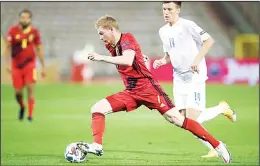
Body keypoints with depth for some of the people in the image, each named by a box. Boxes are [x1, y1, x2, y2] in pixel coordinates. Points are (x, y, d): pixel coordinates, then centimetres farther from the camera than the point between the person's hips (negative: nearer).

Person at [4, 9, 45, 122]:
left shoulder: (34, 32, -1)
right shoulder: (13, 31, -4)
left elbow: (39, 50, 7)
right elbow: (8, 48, 1)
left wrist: (43, 67, 8)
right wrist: (7, 64, -7)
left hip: (30, 65, 0)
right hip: (16, 66, 0)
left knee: (30, 89, -11)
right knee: (18, 92, 3)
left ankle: (30, 115, -4)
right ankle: (22, 107, 35)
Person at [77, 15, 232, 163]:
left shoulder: (127, 39, -12)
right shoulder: (111, 46, 11)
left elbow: (127, 60, -31)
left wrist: (101, 58, -30)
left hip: (148, 88, -8)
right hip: (131, 92, 8)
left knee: (176, 119, -12)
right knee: (97, 109, -8)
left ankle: (217, 145, -5)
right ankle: (97, 146, -11)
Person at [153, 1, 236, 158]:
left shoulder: (187, 25, -12)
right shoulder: (163, 31, 10)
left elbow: (209, 40, -17)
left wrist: (197, 59, -27)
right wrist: (162, 61, 2)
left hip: (195, 76, -7)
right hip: (179, 79, 7)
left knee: (192, 119, -15)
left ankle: (222, 108, 11)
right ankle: (213, 148, 12)